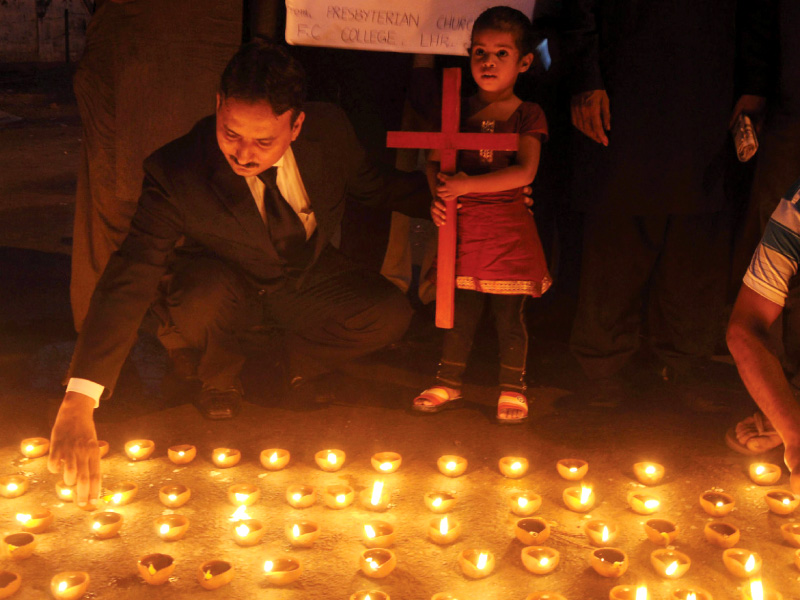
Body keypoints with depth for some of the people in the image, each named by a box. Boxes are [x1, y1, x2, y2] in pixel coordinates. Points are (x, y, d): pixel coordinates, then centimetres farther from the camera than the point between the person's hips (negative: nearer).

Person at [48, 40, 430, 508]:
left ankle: (284, 362, 6)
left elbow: (373, 185, 2)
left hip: (311, 281, 3)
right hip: (228, 288, -3)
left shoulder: (329, 130, -22)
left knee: (391, 316, -21)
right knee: (197, 301, -37)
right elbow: (130, 279, -37)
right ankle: (222, 375, 0)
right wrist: (79, 402, -46)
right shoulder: (176, 172, -32)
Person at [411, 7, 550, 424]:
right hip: (464, 227, 3)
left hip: (509, 232, -3)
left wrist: (468, 184, -21)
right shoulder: (459, 111, 7)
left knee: (509, 316, 4)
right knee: (460, 314, 9)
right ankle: (448, 385, 23)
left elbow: (525, 171, -16)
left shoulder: (527, 116, -3)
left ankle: (512, 390, 19)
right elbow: (434, 160, 11)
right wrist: (439, 195, -9)